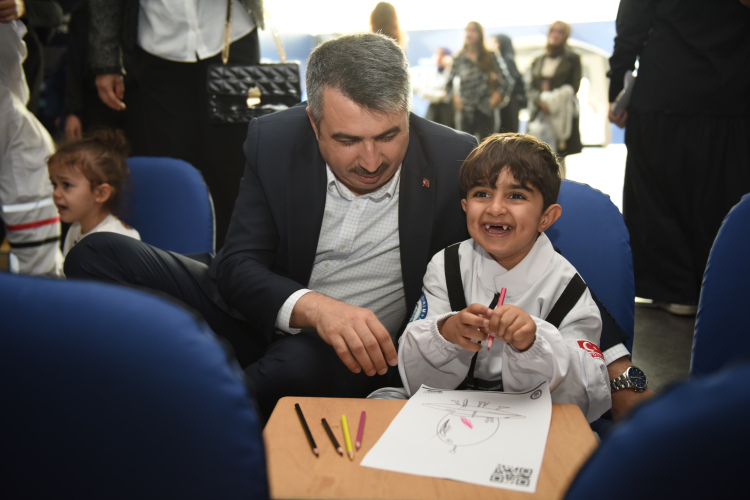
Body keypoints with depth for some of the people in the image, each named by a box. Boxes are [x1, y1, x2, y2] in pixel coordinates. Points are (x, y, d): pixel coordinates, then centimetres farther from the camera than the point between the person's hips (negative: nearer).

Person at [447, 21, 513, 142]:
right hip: (466, 113, 2)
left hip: (485, 113, -1)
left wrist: (494, 100, -4)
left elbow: (507, 82, 0)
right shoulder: (460, 58, 6)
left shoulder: (490, 57, 2)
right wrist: (456, 99, 3)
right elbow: (449, 83, 14)